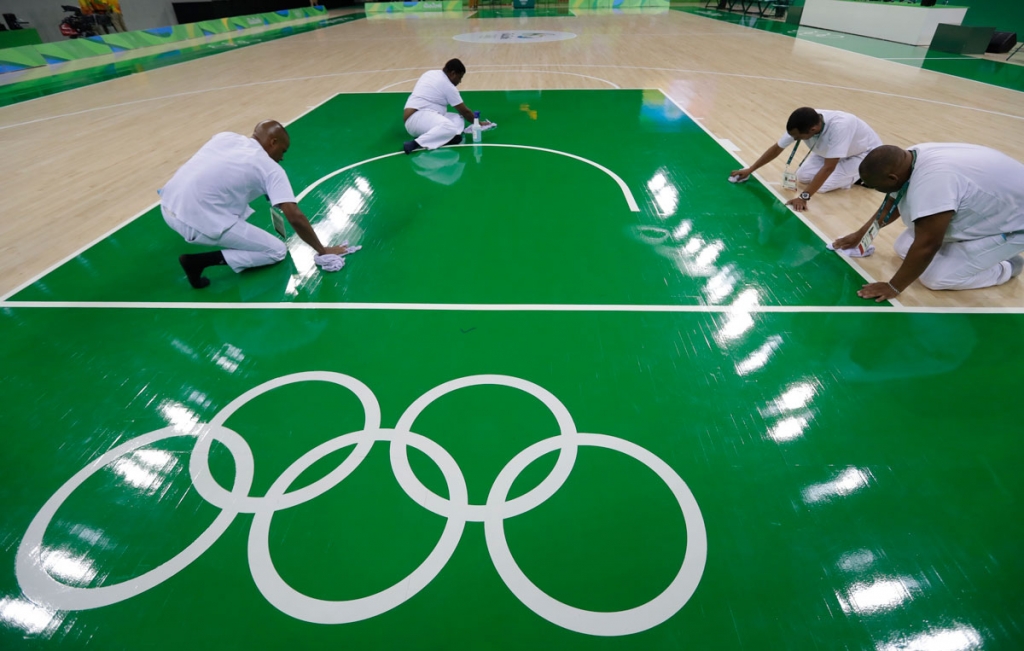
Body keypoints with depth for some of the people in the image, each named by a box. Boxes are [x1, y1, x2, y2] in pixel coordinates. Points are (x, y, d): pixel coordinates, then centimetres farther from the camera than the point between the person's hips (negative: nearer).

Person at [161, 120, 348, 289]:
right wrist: (322, 250, -1)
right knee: (278, 251, 3)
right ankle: (199, 260, -4)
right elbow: (295, 218, -11)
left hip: (167, 207, 8)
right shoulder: (271, 169, -4)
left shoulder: (225, 136, 14)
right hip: (196, 222, -8)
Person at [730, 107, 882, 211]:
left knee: (824, 185, -22)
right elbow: (777, 148, -11)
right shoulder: (802, 125, -25)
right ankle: (847, 172, 13)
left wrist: (804, 197, -46)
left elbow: (828, 167, -42)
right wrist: (750, 170, -8)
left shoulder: (839, 127, -43)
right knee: (803, 176, -10)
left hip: (865, 153, -7)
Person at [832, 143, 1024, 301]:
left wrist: (893, 287, -23)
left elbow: (927, 245, -33)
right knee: (903, 247, 3)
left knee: (935, 277, -14)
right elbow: (893, 202, 6)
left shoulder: (931, 181, -39)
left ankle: (1006, 267, 8)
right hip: (983, 211, 8)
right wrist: (861, 234, 15)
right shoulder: (909, 159, -12)